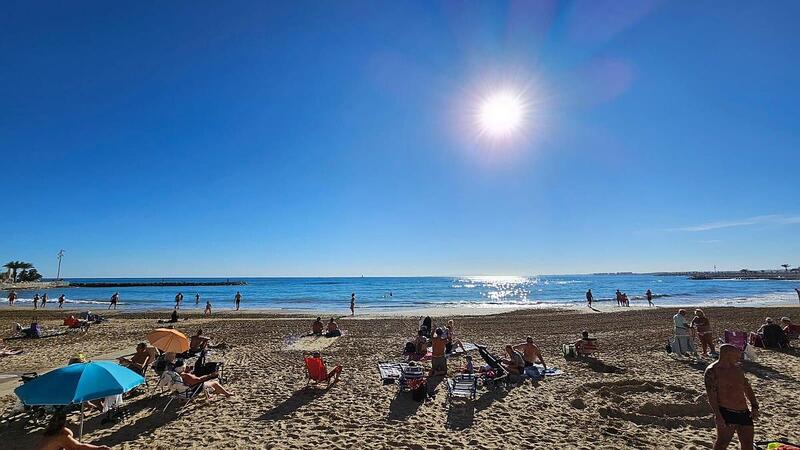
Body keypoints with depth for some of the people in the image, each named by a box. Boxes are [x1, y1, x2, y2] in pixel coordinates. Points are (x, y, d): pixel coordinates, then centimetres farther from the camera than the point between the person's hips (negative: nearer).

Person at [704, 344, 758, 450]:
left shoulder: (737, 368, 11)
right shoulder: (712, 371, -14)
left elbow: (747, 387, 19)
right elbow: (711, 396, -18)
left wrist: (754, 406, 9)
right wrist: (717, 416, -23)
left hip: (744, 413, 8)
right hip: (726, 413, -8)